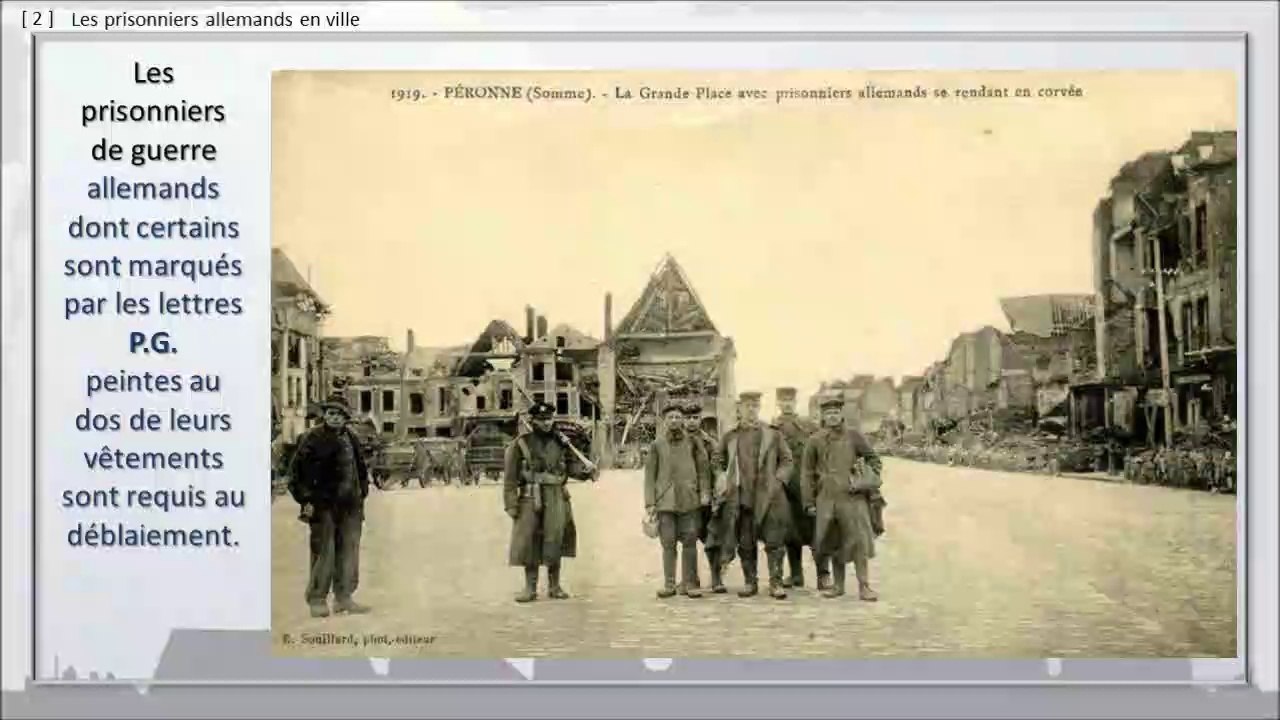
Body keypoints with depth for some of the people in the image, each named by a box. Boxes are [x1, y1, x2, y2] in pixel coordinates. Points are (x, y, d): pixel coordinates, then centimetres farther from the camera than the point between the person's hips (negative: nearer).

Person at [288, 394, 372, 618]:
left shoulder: (351, 439, 13)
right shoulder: (312, 438, -5)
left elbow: (361, 469, 24)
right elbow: (297, 472, -7)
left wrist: (361, 494, 17)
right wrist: (306, 500, -11)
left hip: (349, 507, 6)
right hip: (323, 506, -6)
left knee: (349, 552, 9)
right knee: (323, 553, -6)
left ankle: (344, 597, 18)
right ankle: (317, 600, 3)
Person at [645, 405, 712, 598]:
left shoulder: (693, 443, 9)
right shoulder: (657, 445, 8)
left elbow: (702, 469, 8)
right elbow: (650, 474, 7)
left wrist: (705, 492, -4)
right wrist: (650, 502, 0)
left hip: (690, 501, 0)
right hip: (665, 501, 0)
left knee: (690, 542, -1)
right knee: (668, 544, 0)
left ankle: (689, 583, 6)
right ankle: (669, 584, 7)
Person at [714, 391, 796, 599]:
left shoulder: (773, 434, 5)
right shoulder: (730, 436, 9)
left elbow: (787, 460, 8)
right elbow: (718, 459, 21)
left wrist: (779, 479, -4)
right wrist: (727, 479, 11)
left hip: (769, 496, -2)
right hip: (742, 496, 2)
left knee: (774, 541, -4)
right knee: (745, 543, 6)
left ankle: (776, 583, 2)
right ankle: (750, 582, 16)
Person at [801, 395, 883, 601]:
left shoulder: (854, 436, 4)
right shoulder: (815, 441, 6)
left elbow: (874, 459, 13)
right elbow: (807, 473, 8)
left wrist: (870, 480, 0)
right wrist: (809, 502, 5)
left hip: (853, 497, -2)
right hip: (827, 499, 2)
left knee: (859, 540, -8)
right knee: (833, 543, 8)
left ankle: (864, 586, -3)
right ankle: (838, 585, 18)